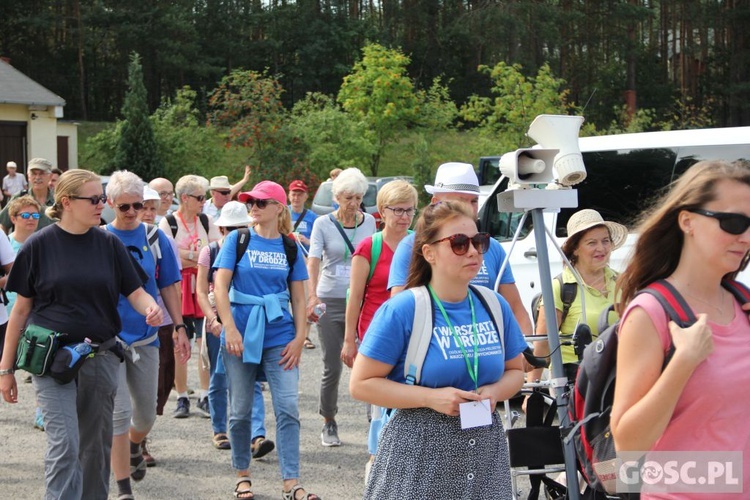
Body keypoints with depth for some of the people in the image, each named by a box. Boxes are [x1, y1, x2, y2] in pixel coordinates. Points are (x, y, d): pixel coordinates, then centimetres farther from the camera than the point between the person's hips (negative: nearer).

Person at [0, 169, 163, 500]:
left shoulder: (109, 244, 4)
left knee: (97, 445, 11)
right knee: (64, 444, -14)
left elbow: (135, 292, 4)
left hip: (101, 357, 3)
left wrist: (151, 308, -21)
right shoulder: (39, 245, -3)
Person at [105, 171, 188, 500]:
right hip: (109, 336, -2)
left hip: (145, 336, 3)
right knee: (119, 413, -7)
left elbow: (167, 287, 6)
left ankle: (134, 448, 46)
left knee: (146, 414, 13)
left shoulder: (155, 238, 1)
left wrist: (179, 328, 2)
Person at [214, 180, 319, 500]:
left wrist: (299, 338, -2)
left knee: (288, 409, -6)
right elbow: (220, 286, -4)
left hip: (280, 338, 1)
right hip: (242, 334, -1)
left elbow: (298, 297, 7)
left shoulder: (289, 248, 5)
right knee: (240, 410, 8)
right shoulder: (237, 240, 1)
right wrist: (230, 329, -13)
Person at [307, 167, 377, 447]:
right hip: (331, 301, -1)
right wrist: (313, 295, -28)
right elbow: (313, 260, -13)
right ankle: (328, 424, 19)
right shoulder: (323, 224, -1)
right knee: (332, 368, 3)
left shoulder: (369, 222, 6)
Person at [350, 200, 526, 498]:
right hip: (418, 455, -4)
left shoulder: (495, 306, 5)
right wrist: (431, 397, -18)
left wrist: (495, 392, -6)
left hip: (484, 449, 4)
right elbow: (361, 384, -10)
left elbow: (515, 370, 17)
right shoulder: (401, 310, -10)